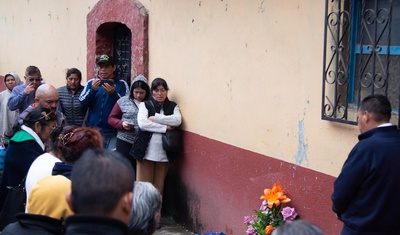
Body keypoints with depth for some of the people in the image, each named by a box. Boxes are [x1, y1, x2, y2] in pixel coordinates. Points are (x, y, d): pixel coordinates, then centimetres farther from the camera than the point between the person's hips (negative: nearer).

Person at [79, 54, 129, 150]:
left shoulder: (121, 84, 5)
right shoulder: (91, 83, 10)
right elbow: (83, 103, 0)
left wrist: (113, 94, -20)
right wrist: (93, 90, -16)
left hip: (113, 134, -2)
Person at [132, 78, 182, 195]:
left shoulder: (173, 106, 12)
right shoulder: (145, 105, 7)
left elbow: (177, 120, -8)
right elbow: (142, 124, -10)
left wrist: (155, 118, -11)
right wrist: (165, 127, -12)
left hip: (164, 153, 2)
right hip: (146, 152, -2)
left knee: (159, 187, 4)